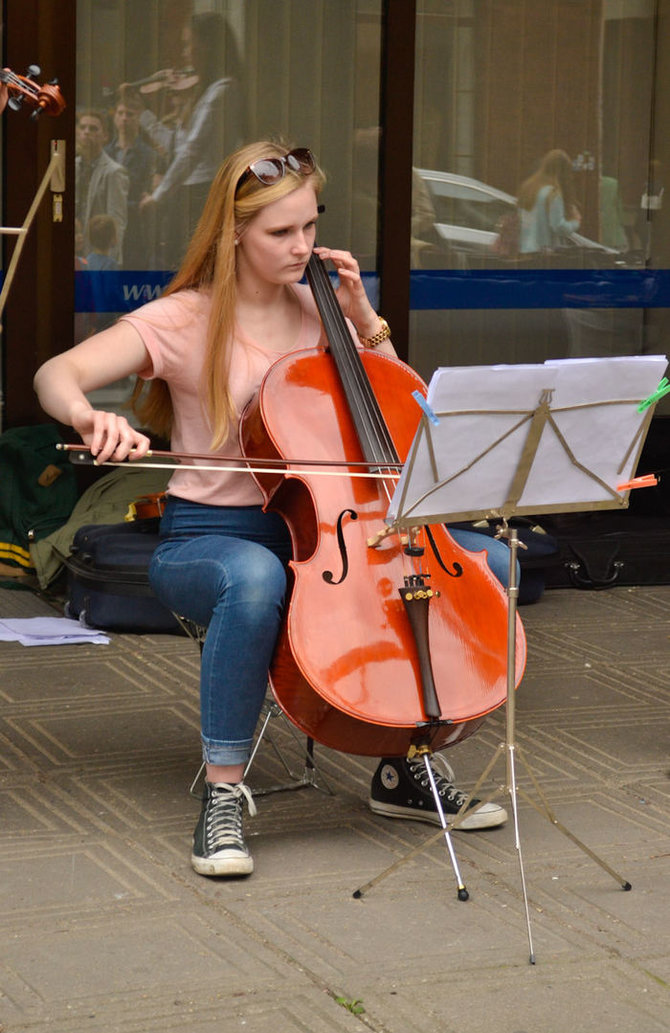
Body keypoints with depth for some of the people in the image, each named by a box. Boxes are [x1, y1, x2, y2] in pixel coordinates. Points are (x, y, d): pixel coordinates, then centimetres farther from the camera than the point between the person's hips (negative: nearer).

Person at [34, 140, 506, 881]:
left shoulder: (319, 313, 8)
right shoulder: (184, 322, -7)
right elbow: (55, 375, -20)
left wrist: (365, 322, -1)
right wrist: (94, 419, -43)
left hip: (317, 527, 5)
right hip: (206, 536, -5)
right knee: (255, 576, -43)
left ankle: (409, 764, 0)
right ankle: (223, 793, -29)